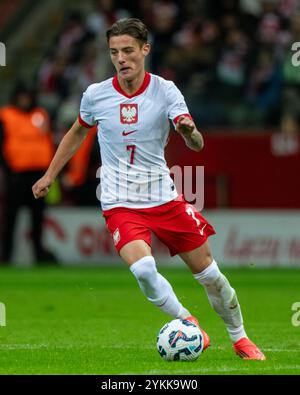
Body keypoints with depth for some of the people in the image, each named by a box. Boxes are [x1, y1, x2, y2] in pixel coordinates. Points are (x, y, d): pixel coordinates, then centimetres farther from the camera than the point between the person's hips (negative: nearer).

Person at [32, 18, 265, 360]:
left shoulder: (165, 91, -8)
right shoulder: (96, 95, -4)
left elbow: (197, 145, -18)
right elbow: (77, 133, 18)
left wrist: (189, 131, -41)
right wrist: (49, 176, 21)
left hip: (164, 198, 1)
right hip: (120, 204, -1)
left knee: (208, 272, 4)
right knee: (143, 268, -28)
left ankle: (239, 338, 25)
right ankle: (187, 324, -7)